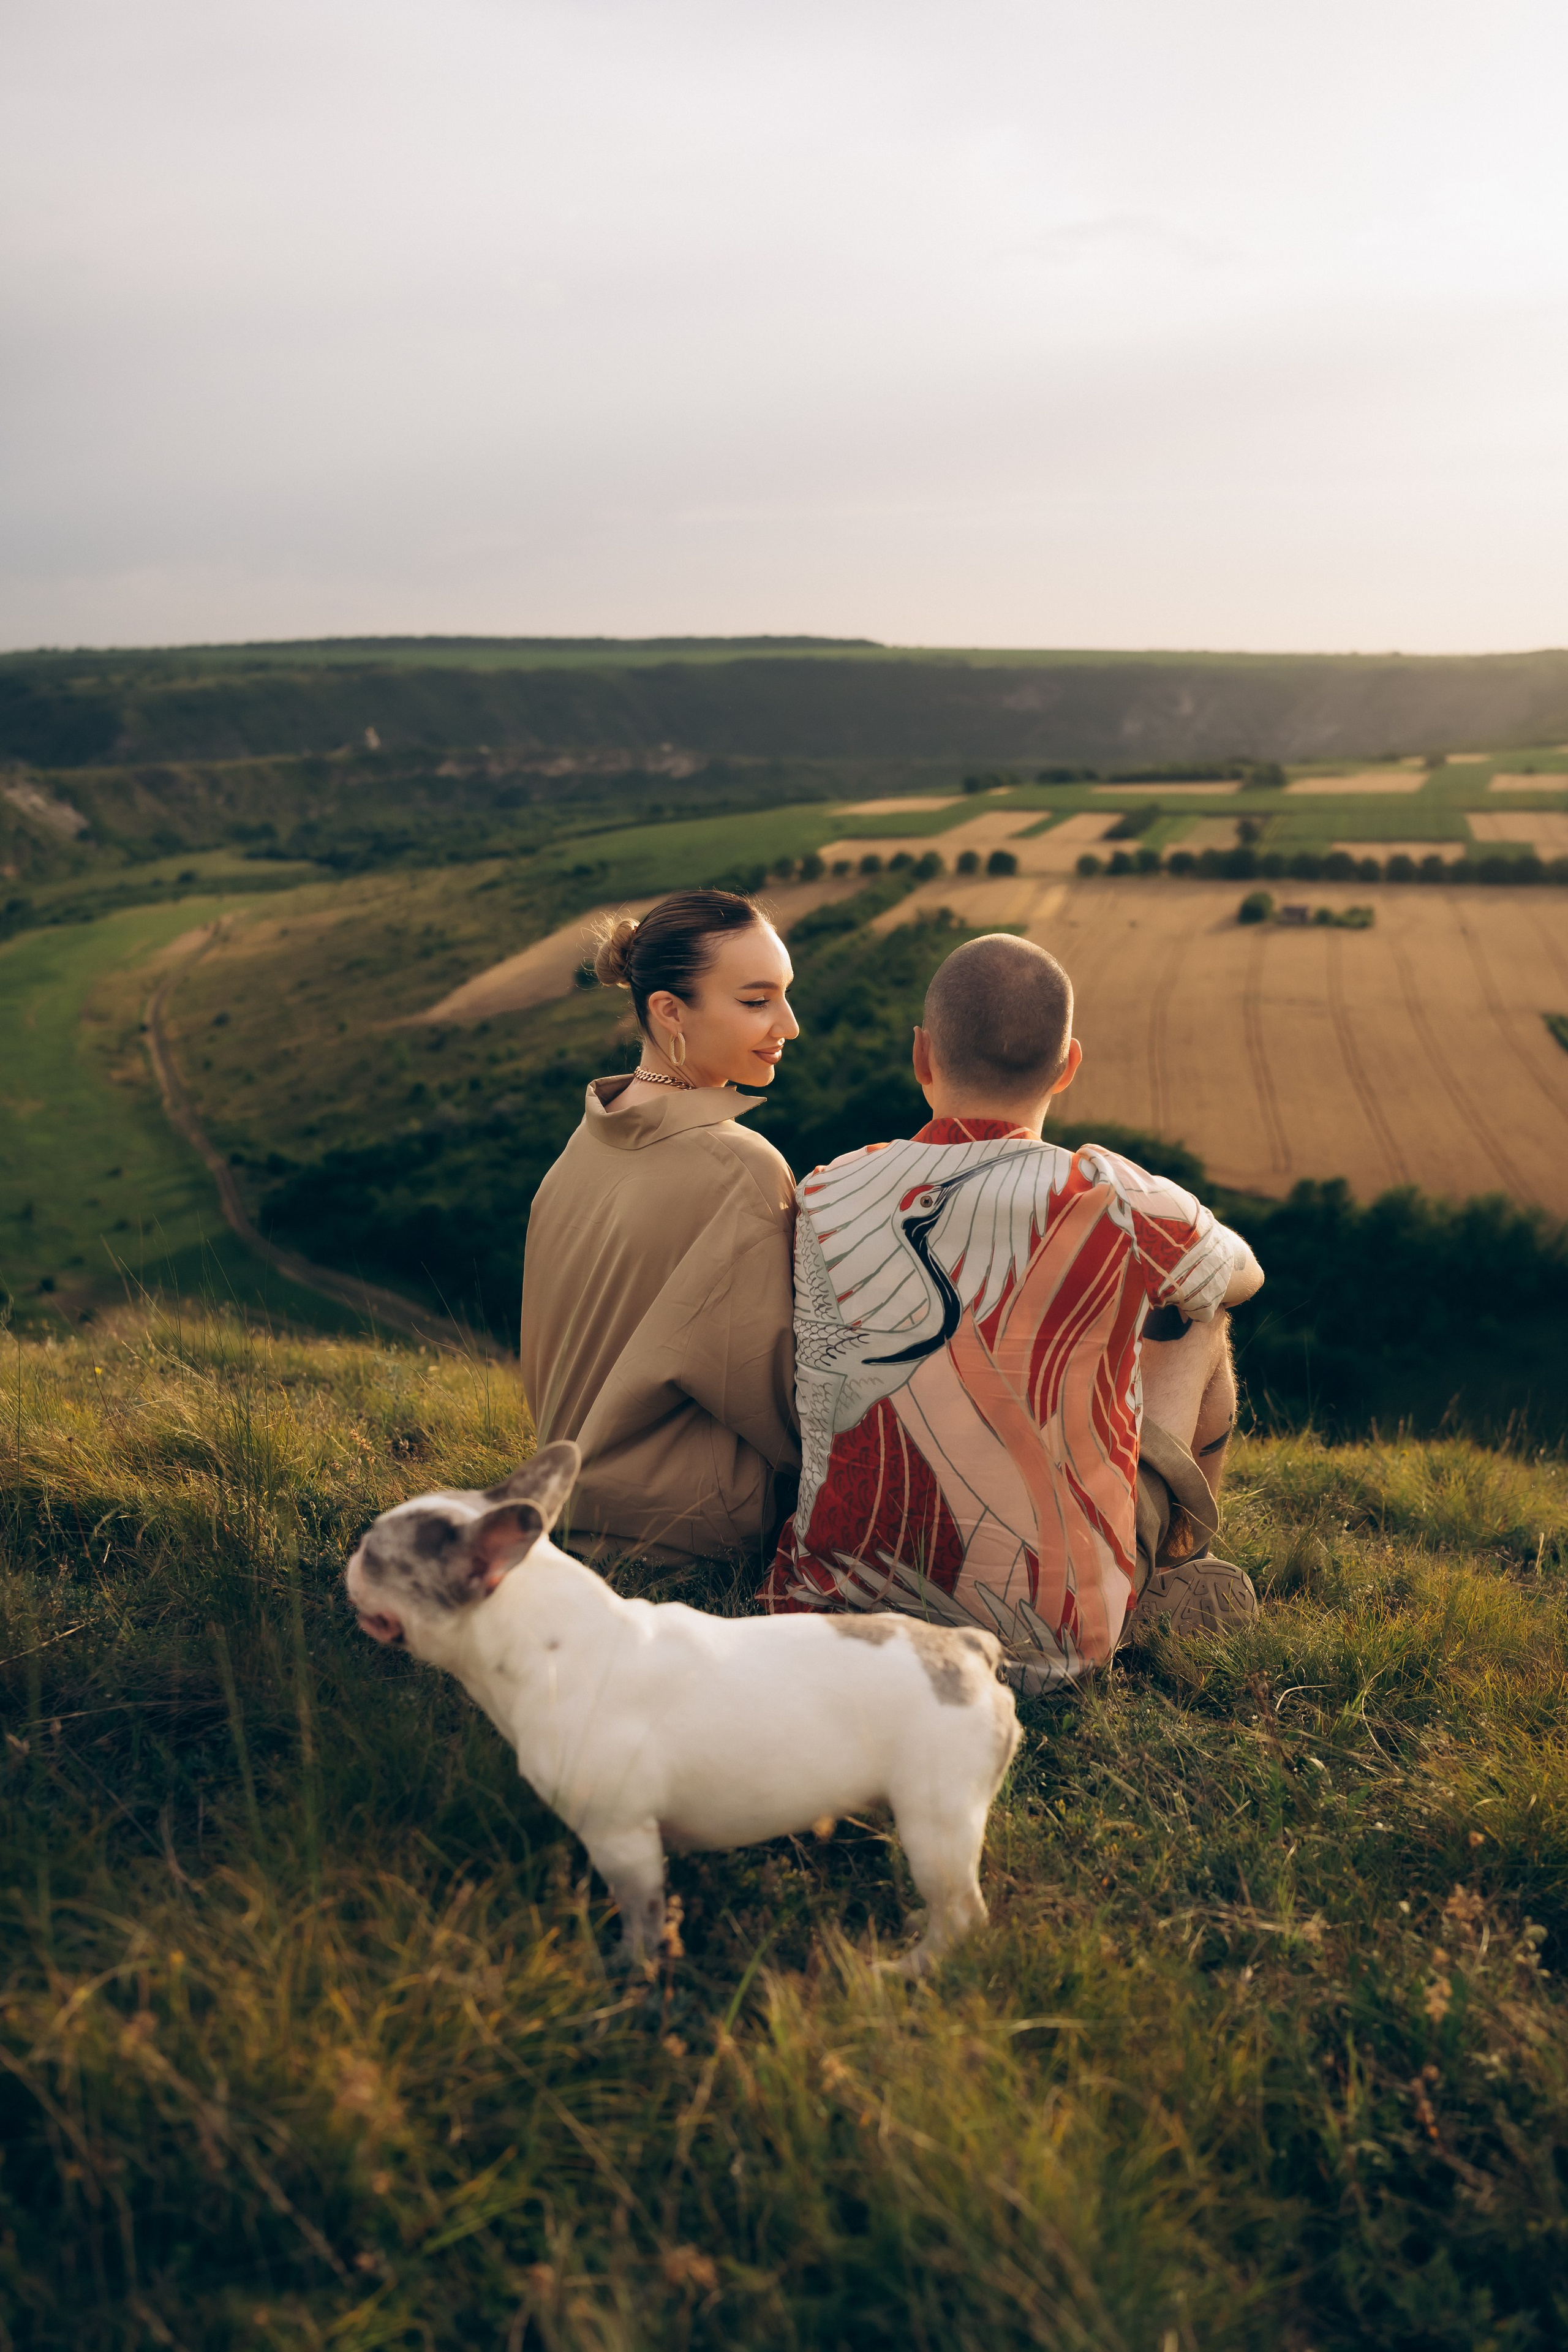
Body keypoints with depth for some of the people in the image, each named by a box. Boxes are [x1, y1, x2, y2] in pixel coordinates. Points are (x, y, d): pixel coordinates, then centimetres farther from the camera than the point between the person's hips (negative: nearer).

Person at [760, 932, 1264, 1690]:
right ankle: (1177, 1561, 37)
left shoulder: (826, 1198, -10)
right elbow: (1243, 1274, 9)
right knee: (1197, 1318, 17)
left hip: (838, 1602, 3)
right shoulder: (1116, 1204, -15)